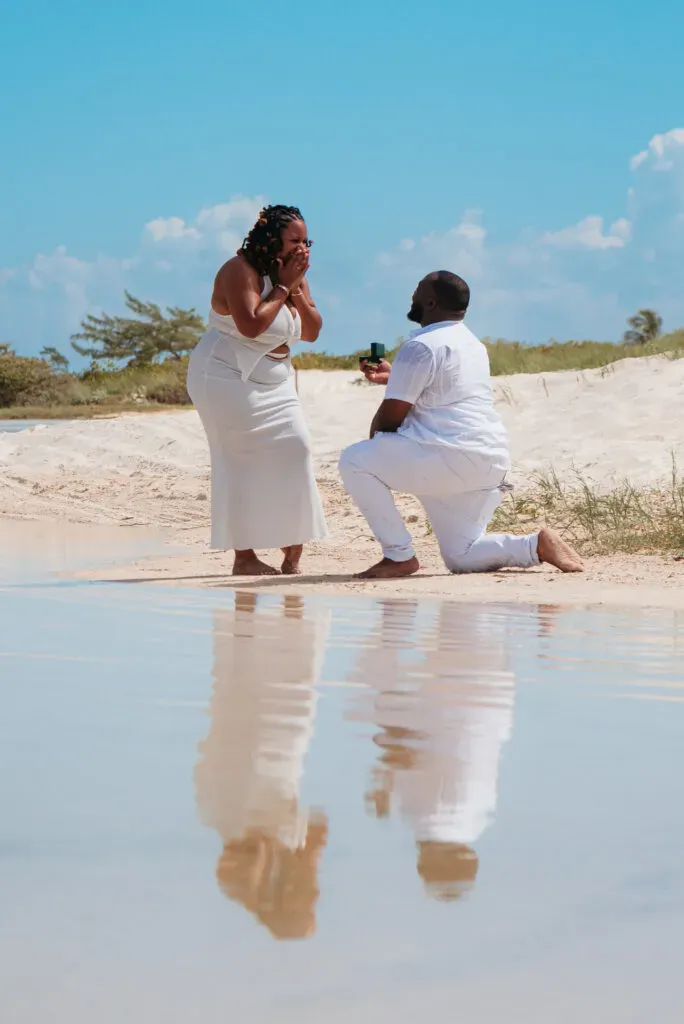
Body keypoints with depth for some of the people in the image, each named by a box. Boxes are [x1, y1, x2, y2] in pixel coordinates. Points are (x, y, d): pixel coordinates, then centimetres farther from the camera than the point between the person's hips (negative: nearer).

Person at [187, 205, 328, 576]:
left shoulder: (295, 276, 8)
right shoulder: (241, 271, -16)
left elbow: (312, 332, 5)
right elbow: (250, 325, -28)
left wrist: (298, 290, -10)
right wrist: (282, 287, -19)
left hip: (273, 384, 8)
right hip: (229, 378, -8)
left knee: (292, 451, -4)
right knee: (244, 463, -11)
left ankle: (292, 552, -1)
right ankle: (244, 556, -9)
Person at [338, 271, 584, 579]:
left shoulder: (420, 346, -10)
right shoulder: (472, 344, 20)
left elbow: (391, 416, -10)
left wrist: (374, 443, 10)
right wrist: (392, 378, 34)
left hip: (452, 457, -10)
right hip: (492, 463, 10)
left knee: (355, 461, -5)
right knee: (461, 558, 17)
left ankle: (399, 556, -6)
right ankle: (538, 545, -3)